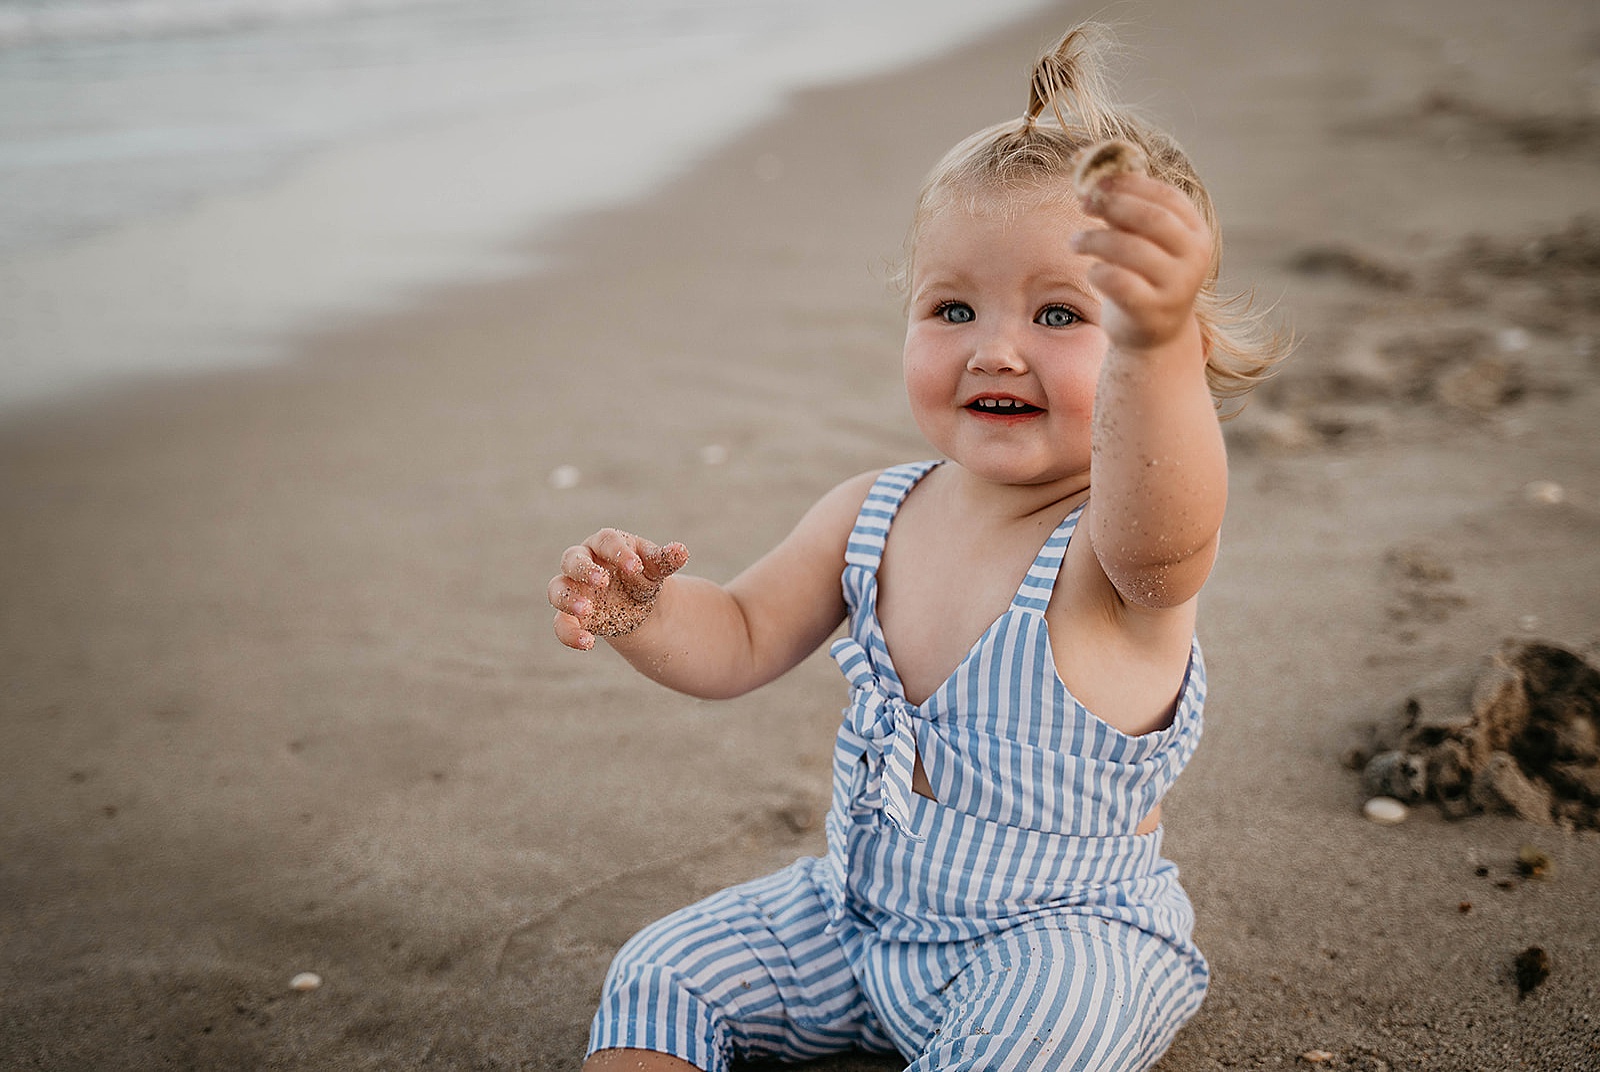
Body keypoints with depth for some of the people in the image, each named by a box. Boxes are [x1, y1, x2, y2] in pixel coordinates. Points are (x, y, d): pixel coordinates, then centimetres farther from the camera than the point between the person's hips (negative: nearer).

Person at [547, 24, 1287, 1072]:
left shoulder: (1122, 542, -24)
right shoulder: (873, 515, -4)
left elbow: (1164, 531, -50)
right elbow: (739, 641, 5)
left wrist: (1152, 342, -70)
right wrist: (644, 609, -18)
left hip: (1061, 932, -5)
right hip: (862, 910, 6)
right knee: (659, 979, 2)